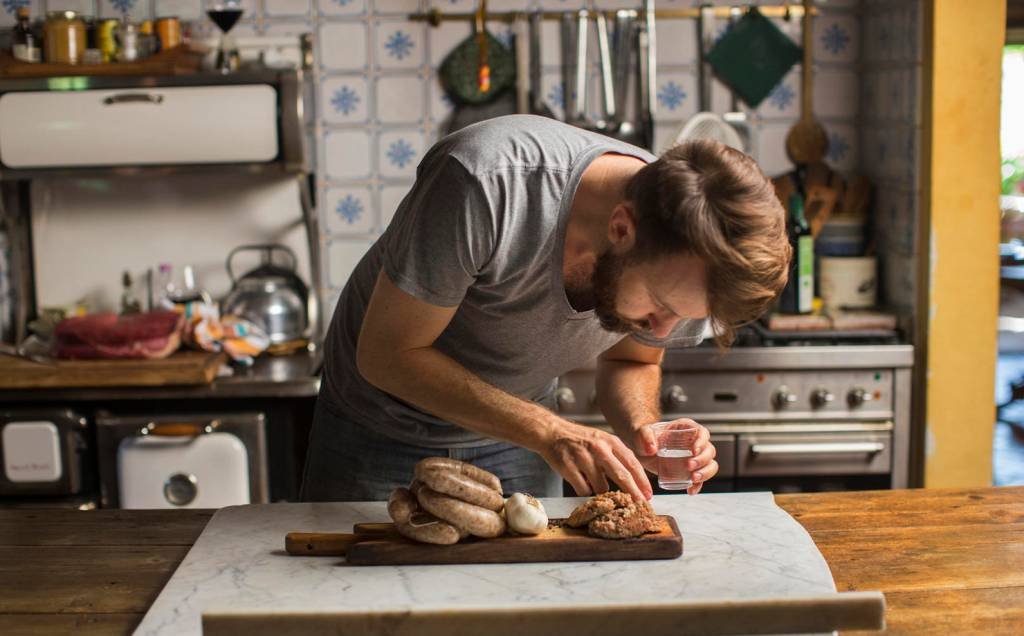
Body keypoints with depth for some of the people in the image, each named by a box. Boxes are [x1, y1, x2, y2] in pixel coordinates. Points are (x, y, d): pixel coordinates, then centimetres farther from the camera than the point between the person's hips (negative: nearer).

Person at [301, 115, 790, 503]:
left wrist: (642, 430, -23)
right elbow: (388, 354, -30)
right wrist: (548, 432, -37)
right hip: (378, 430, -3)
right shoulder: (486, 183, -38)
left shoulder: (678, 269, -21)